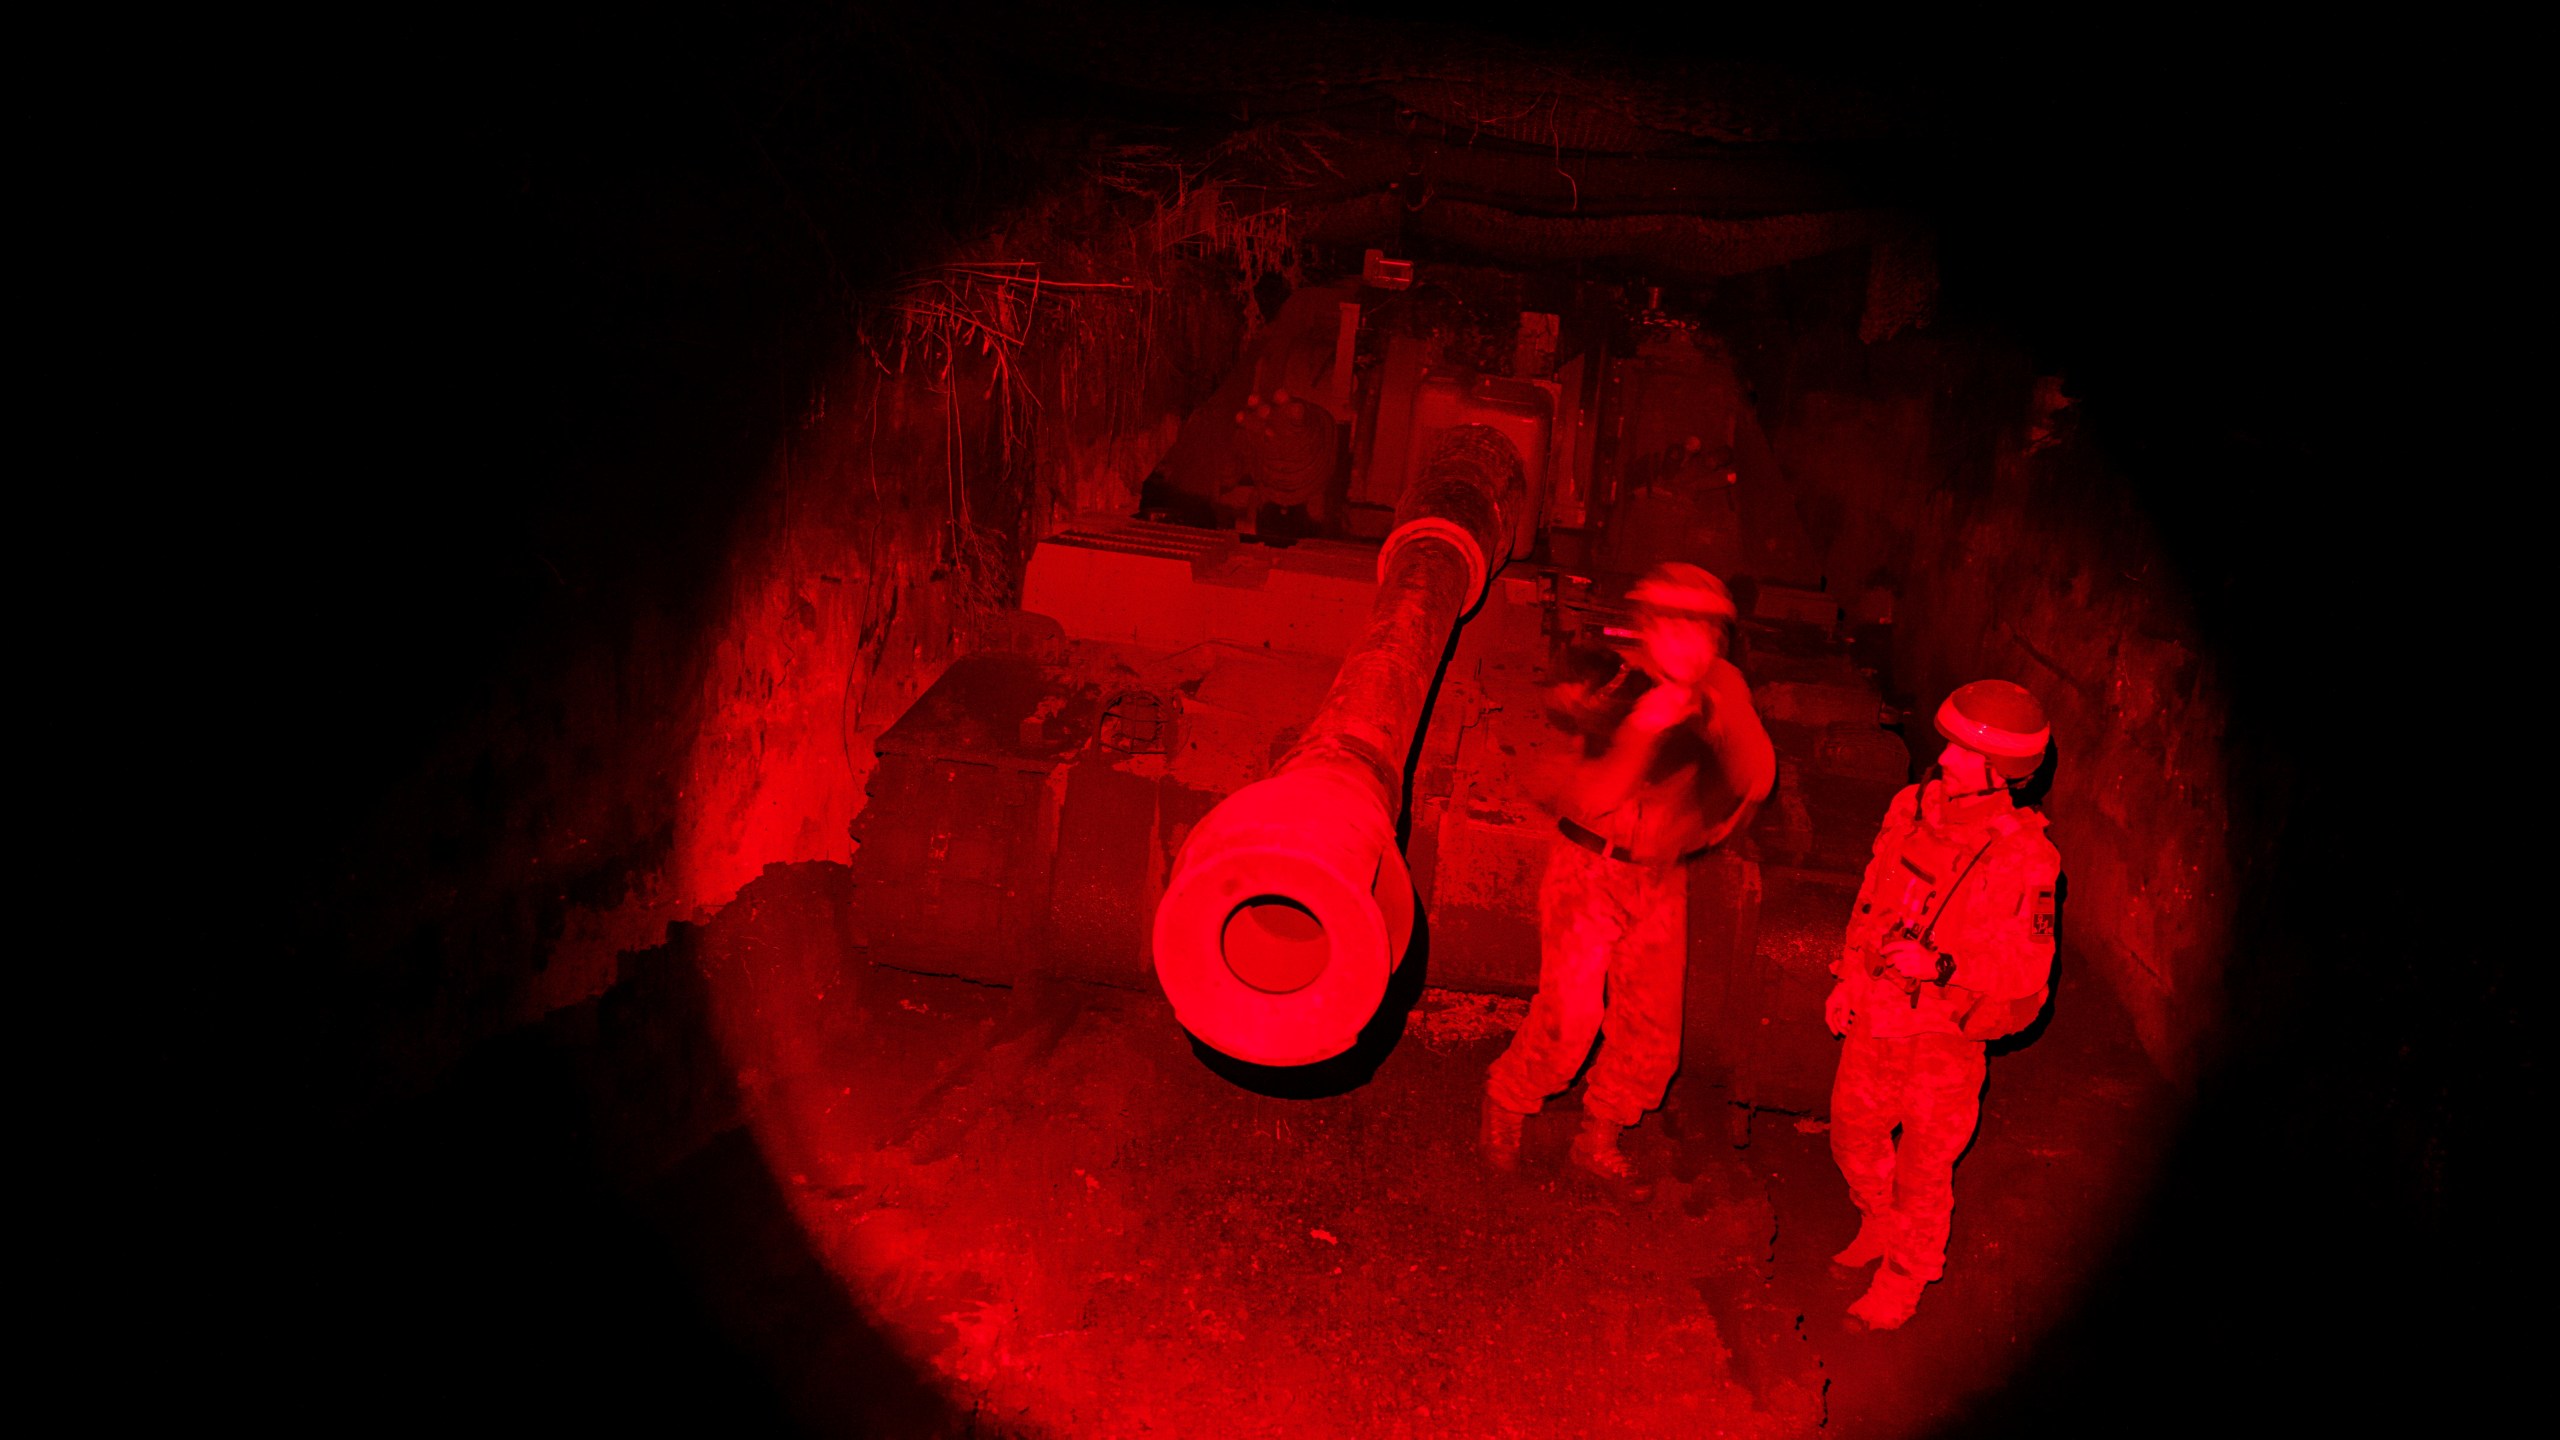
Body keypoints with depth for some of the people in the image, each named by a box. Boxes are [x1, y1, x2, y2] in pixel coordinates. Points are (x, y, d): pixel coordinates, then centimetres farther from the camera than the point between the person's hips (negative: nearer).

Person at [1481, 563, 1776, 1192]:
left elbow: (1756, 780, -15)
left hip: (1661, 880, 4)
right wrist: (1641, 729, -40)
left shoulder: (1722, 692, -4)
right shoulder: (1612, 690, -15)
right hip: (1590, 871, -4)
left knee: (1651, 1035, 8)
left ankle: (1598, 1140, 32)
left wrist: (1716, 710, -30)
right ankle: (1505, 1107, 23)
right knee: (1566, 1024, -6)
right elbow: (1593, 797, -25)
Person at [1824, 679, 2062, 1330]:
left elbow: (2024, 970, -17)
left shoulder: (2024, 858, -24)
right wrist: (1850, 977, 11)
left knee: (1924, 1167, 13)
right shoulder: (1913, 808, -6)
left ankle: (1905, 1277, 38)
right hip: (1877, 1013, 6)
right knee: (1854, 1129, 23)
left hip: (1945, 1033, -6)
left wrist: (1941, 966, -28)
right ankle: (1882, 1226, 52)